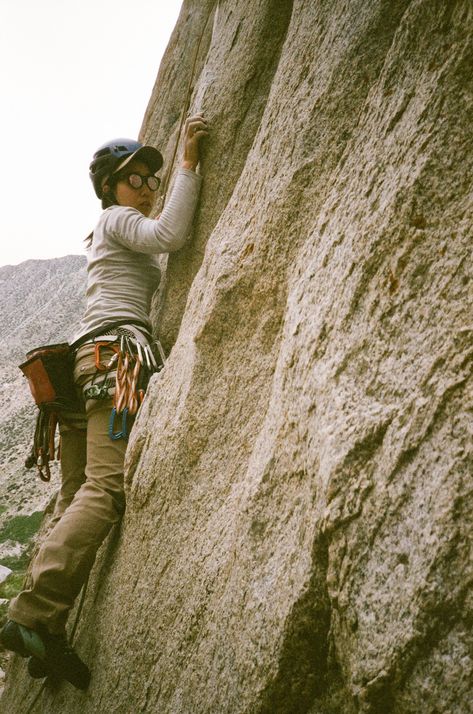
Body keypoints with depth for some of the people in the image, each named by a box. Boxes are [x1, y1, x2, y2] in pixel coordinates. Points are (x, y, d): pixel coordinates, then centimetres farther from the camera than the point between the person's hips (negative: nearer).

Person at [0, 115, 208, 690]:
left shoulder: (113, 234, 35)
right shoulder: (118, 218, 8)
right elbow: (169, 235, -12)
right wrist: (189, 163, -7)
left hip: (87, 362, 10)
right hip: (119, 354, -10)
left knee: (78, 499, 0)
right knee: (107, 488, -23)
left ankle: (47, 638, -3)